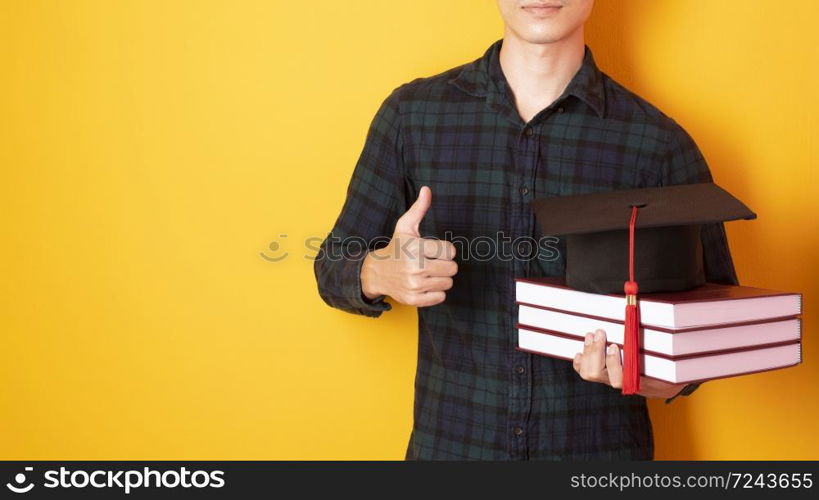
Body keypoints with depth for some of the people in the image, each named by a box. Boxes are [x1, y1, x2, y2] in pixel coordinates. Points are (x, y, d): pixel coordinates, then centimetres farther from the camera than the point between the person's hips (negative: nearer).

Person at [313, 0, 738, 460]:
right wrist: (379, 273, -22)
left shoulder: (662, 144, -9)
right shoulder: (411, 115, -5)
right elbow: (334, 267, 1)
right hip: (449, 442, 1)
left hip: (602, 445, 0)